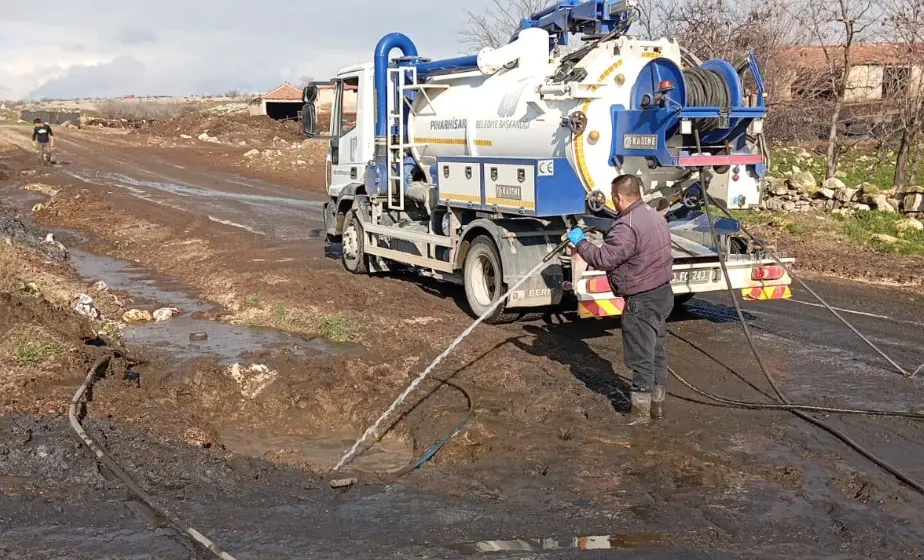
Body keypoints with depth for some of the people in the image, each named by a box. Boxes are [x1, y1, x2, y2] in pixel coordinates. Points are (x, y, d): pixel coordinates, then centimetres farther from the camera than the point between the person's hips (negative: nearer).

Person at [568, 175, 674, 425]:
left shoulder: (627, 226, -23)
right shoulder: (655, 216, 10)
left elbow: (603, 259, -24)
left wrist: (580, 242, -9)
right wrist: (608, 237, 23)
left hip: (641, 301, -10)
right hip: (663, 293, 10)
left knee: (641, 357, 1)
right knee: (658, 351, 17)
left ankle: (641, 409, 11)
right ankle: (657, 404, 27)